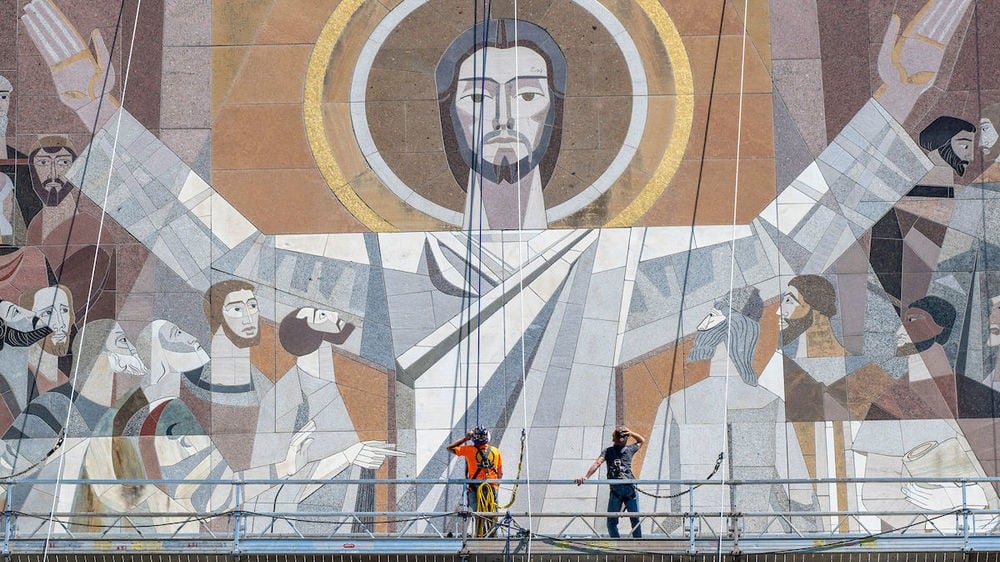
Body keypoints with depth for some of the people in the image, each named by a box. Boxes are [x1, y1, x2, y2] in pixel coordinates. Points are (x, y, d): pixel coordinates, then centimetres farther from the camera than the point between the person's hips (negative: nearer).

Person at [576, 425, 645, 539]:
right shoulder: (629, 450, 11)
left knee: (612, 521, 6)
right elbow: (642, 440, 29)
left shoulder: (608, 451, 8)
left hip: (615, 489, -1)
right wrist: (630, 433, 13)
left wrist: (586, 477, -16)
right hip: (630, 488, 1)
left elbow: (597, 463, -8)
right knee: (635, 520, 8)